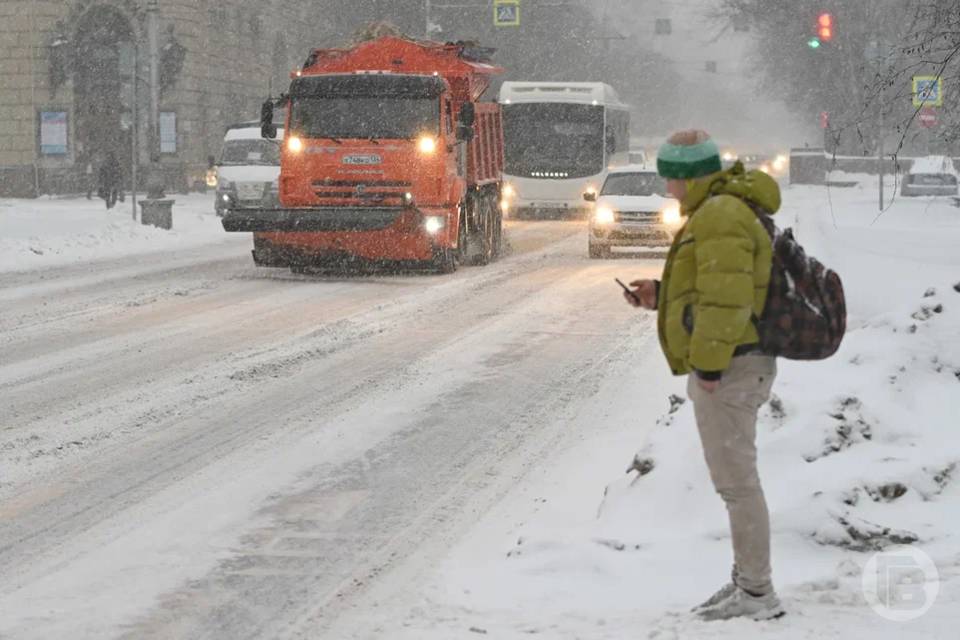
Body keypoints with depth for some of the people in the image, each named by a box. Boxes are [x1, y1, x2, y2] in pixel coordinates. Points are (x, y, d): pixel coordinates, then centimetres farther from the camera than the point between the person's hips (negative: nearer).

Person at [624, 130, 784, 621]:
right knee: (735, 476, 16)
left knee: (736, 479, -7)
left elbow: (726, 294, -24)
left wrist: (710, 363, -22)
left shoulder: (719, 216, -17)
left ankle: (757, 594, -4)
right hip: (729, 366, 11)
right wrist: (661, 294, 16)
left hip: (726, 370, -11)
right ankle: (746, 581, 24)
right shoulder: (723, 212, 18)